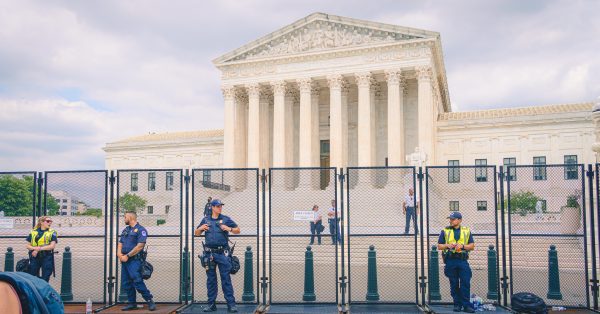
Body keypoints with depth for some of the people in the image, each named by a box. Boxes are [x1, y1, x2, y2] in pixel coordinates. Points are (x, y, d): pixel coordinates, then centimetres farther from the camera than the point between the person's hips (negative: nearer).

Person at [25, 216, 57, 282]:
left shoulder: (52, 232, 2)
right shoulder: (33, 232, 9)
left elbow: (52, 246, -8)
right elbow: (28, 246, 10)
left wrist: (39, 249, -15)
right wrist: (35, 248, -12)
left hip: (47, 257, -2)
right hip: (34, 257, 2)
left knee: (45, 279, 0)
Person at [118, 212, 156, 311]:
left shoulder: (141, 230, -6)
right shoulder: (125, 230, 20)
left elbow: (140, 246, -15)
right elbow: (120, 243, 17)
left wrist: (127, 256, -14)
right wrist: (119, 253, -3)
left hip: (134, 260, -8)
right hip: (124, 260, 8)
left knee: (137, 282, -15)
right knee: (126, 283, 7)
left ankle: (150, 302, -9)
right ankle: (132, 303, 15)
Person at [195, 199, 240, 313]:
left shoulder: (226, 219, 5)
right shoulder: (205, 220, 11)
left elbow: (238, 230, 8)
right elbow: (196, 234, 17)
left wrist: (229, 229, -11)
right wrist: (201, 228, -5)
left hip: (222, 253, -2)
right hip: (209, 253, 3)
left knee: (226, 279, -5)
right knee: (210, 279, 8)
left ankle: (231, 304, -5)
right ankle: (211, 304, 15)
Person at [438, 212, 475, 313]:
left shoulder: (467, 231, 10)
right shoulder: (445, 231, 9)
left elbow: (472, 246, 8)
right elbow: (439, 246, 9)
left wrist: (462, 246, -10)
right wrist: (447, 245, -11)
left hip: (463, 260, 0)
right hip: (450, 260, 0)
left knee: (465, 283, -6)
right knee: (454, 284, 3)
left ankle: (466, 305, -2)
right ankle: (457, 304, 12)